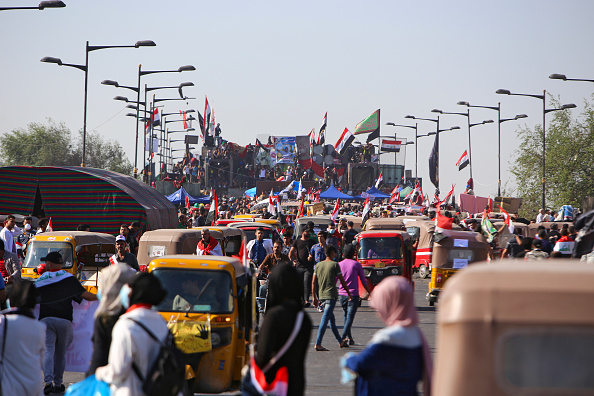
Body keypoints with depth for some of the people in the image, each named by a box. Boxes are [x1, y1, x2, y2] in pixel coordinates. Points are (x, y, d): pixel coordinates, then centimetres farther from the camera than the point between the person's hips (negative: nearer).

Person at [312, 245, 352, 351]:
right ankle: (317, 344, -17)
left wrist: (314, 297, 14)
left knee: (332, 319, 17)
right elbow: (342, 281, -2)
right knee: (325, 319, -10)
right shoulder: (335, 265, -4)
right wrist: (349, 294, 8)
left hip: (321, 295, 6)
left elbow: (313, 282, 9)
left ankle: (340, 341, 27)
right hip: (331, 295, -6)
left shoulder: (318, 265, 10)